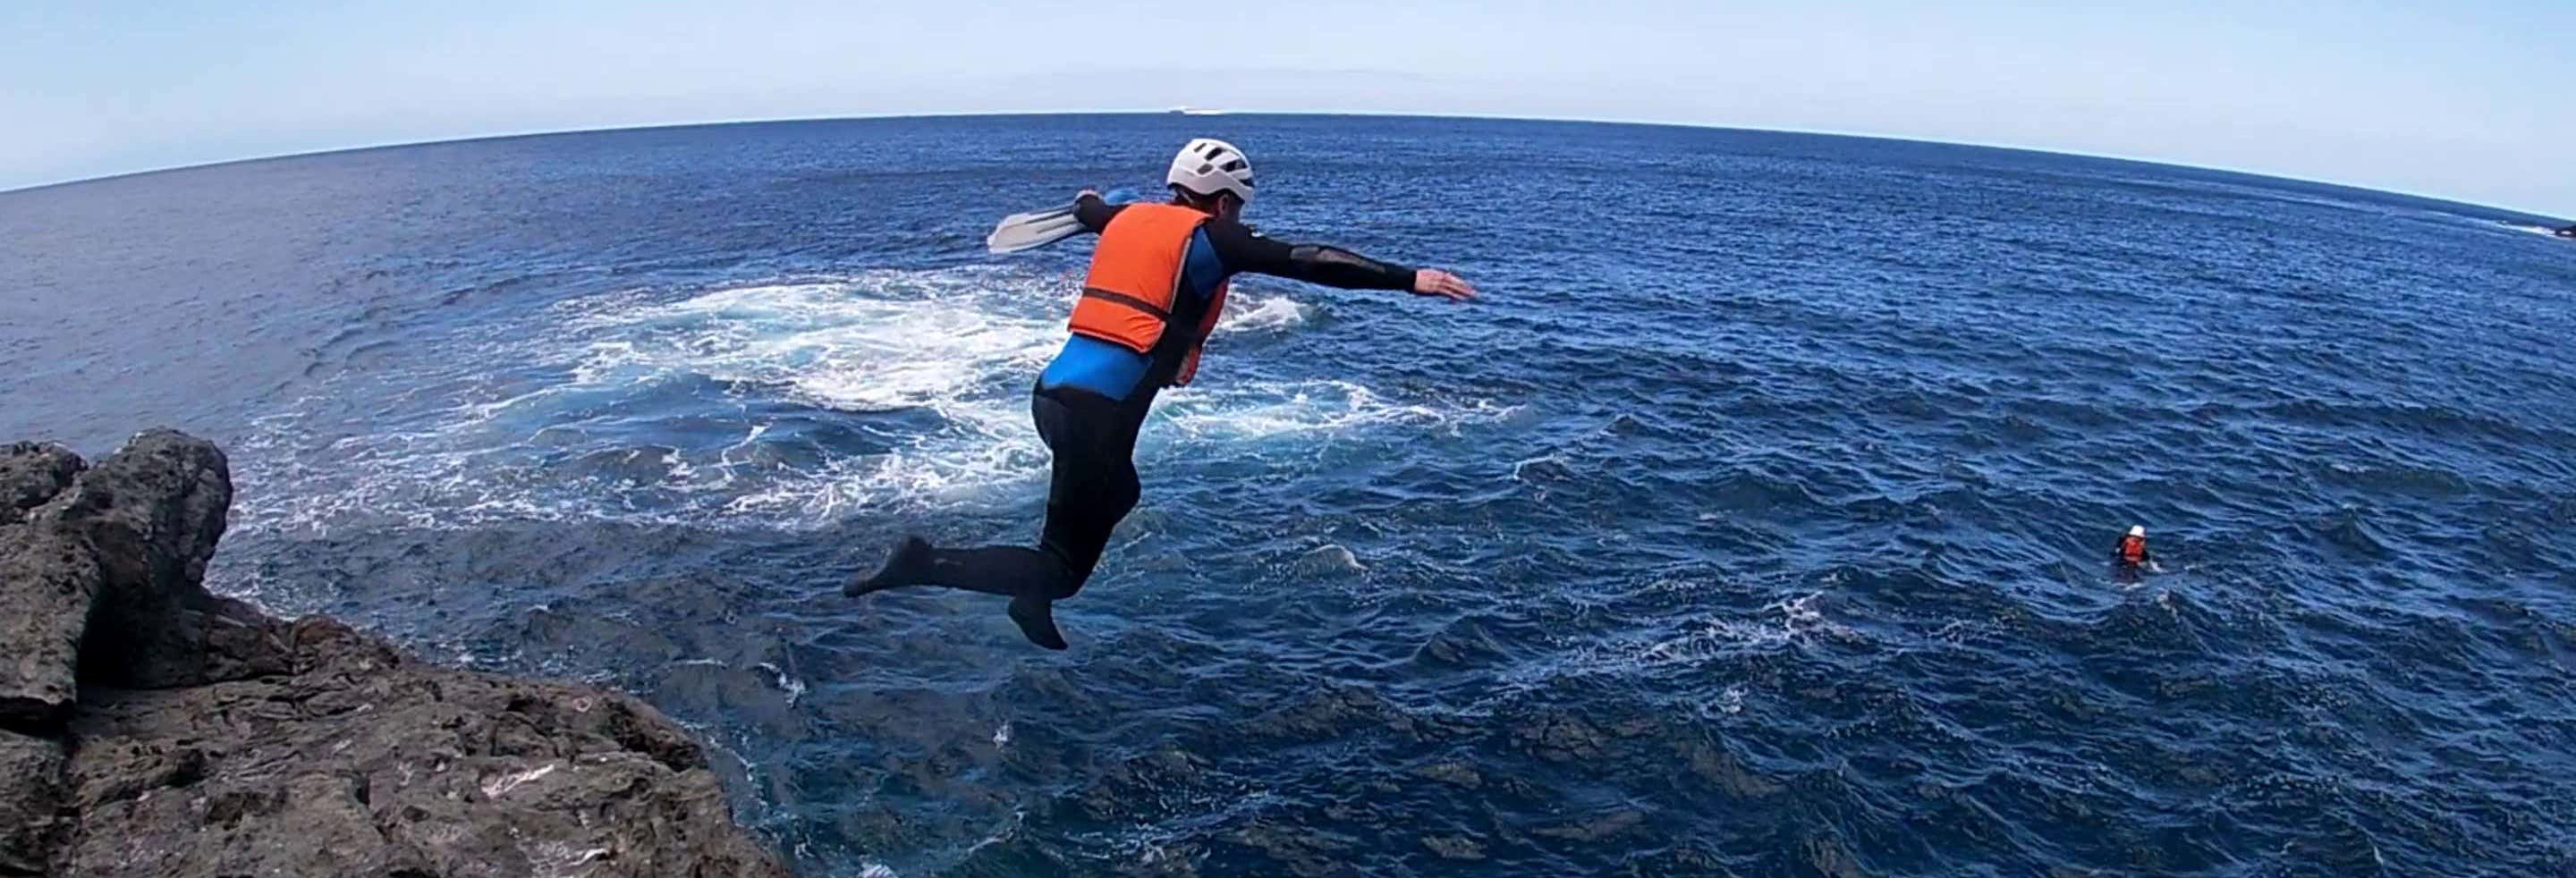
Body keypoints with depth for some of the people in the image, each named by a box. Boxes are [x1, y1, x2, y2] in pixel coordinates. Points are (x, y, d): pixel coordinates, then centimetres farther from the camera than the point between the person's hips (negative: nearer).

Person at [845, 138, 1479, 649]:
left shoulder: (1130, 218, 17)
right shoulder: (1208, 239, -3)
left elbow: (1089, 211, 42)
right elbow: (1310, 262, -11)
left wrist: (1088, 203, 66)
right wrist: (1409, 279, -11)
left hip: (1054, 389, 9)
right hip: (1097, 410, -9)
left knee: (1118, 496, 33)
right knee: (1063, 570, 2)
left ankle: (1034, 602, 32)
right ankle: (928, 565, -9)